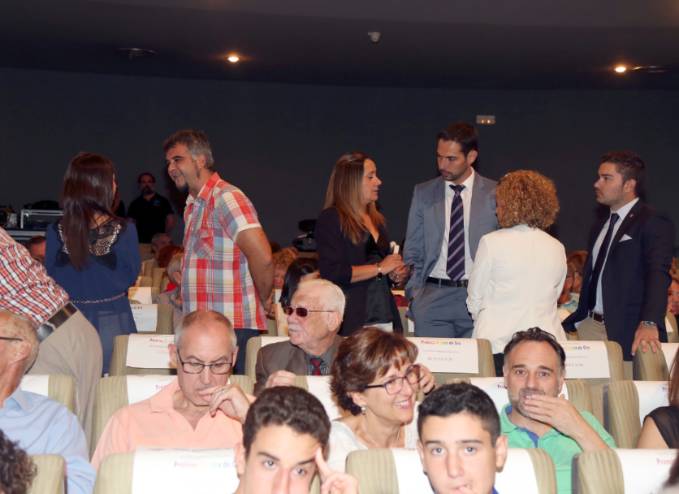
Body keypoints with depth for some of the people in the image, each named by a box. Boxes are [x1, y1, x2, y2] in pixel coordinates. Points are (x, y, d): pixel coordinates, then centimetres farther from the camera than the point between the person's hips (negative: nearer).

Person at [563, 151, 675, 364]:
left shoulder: (653, 223, -6)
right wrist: (569, 324, 16)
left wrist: (649, 323, -33)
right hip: (590, 327, 6)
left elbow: (658, 274, -19)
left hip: (627, 332, -6)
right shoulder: (600, 226, 19)